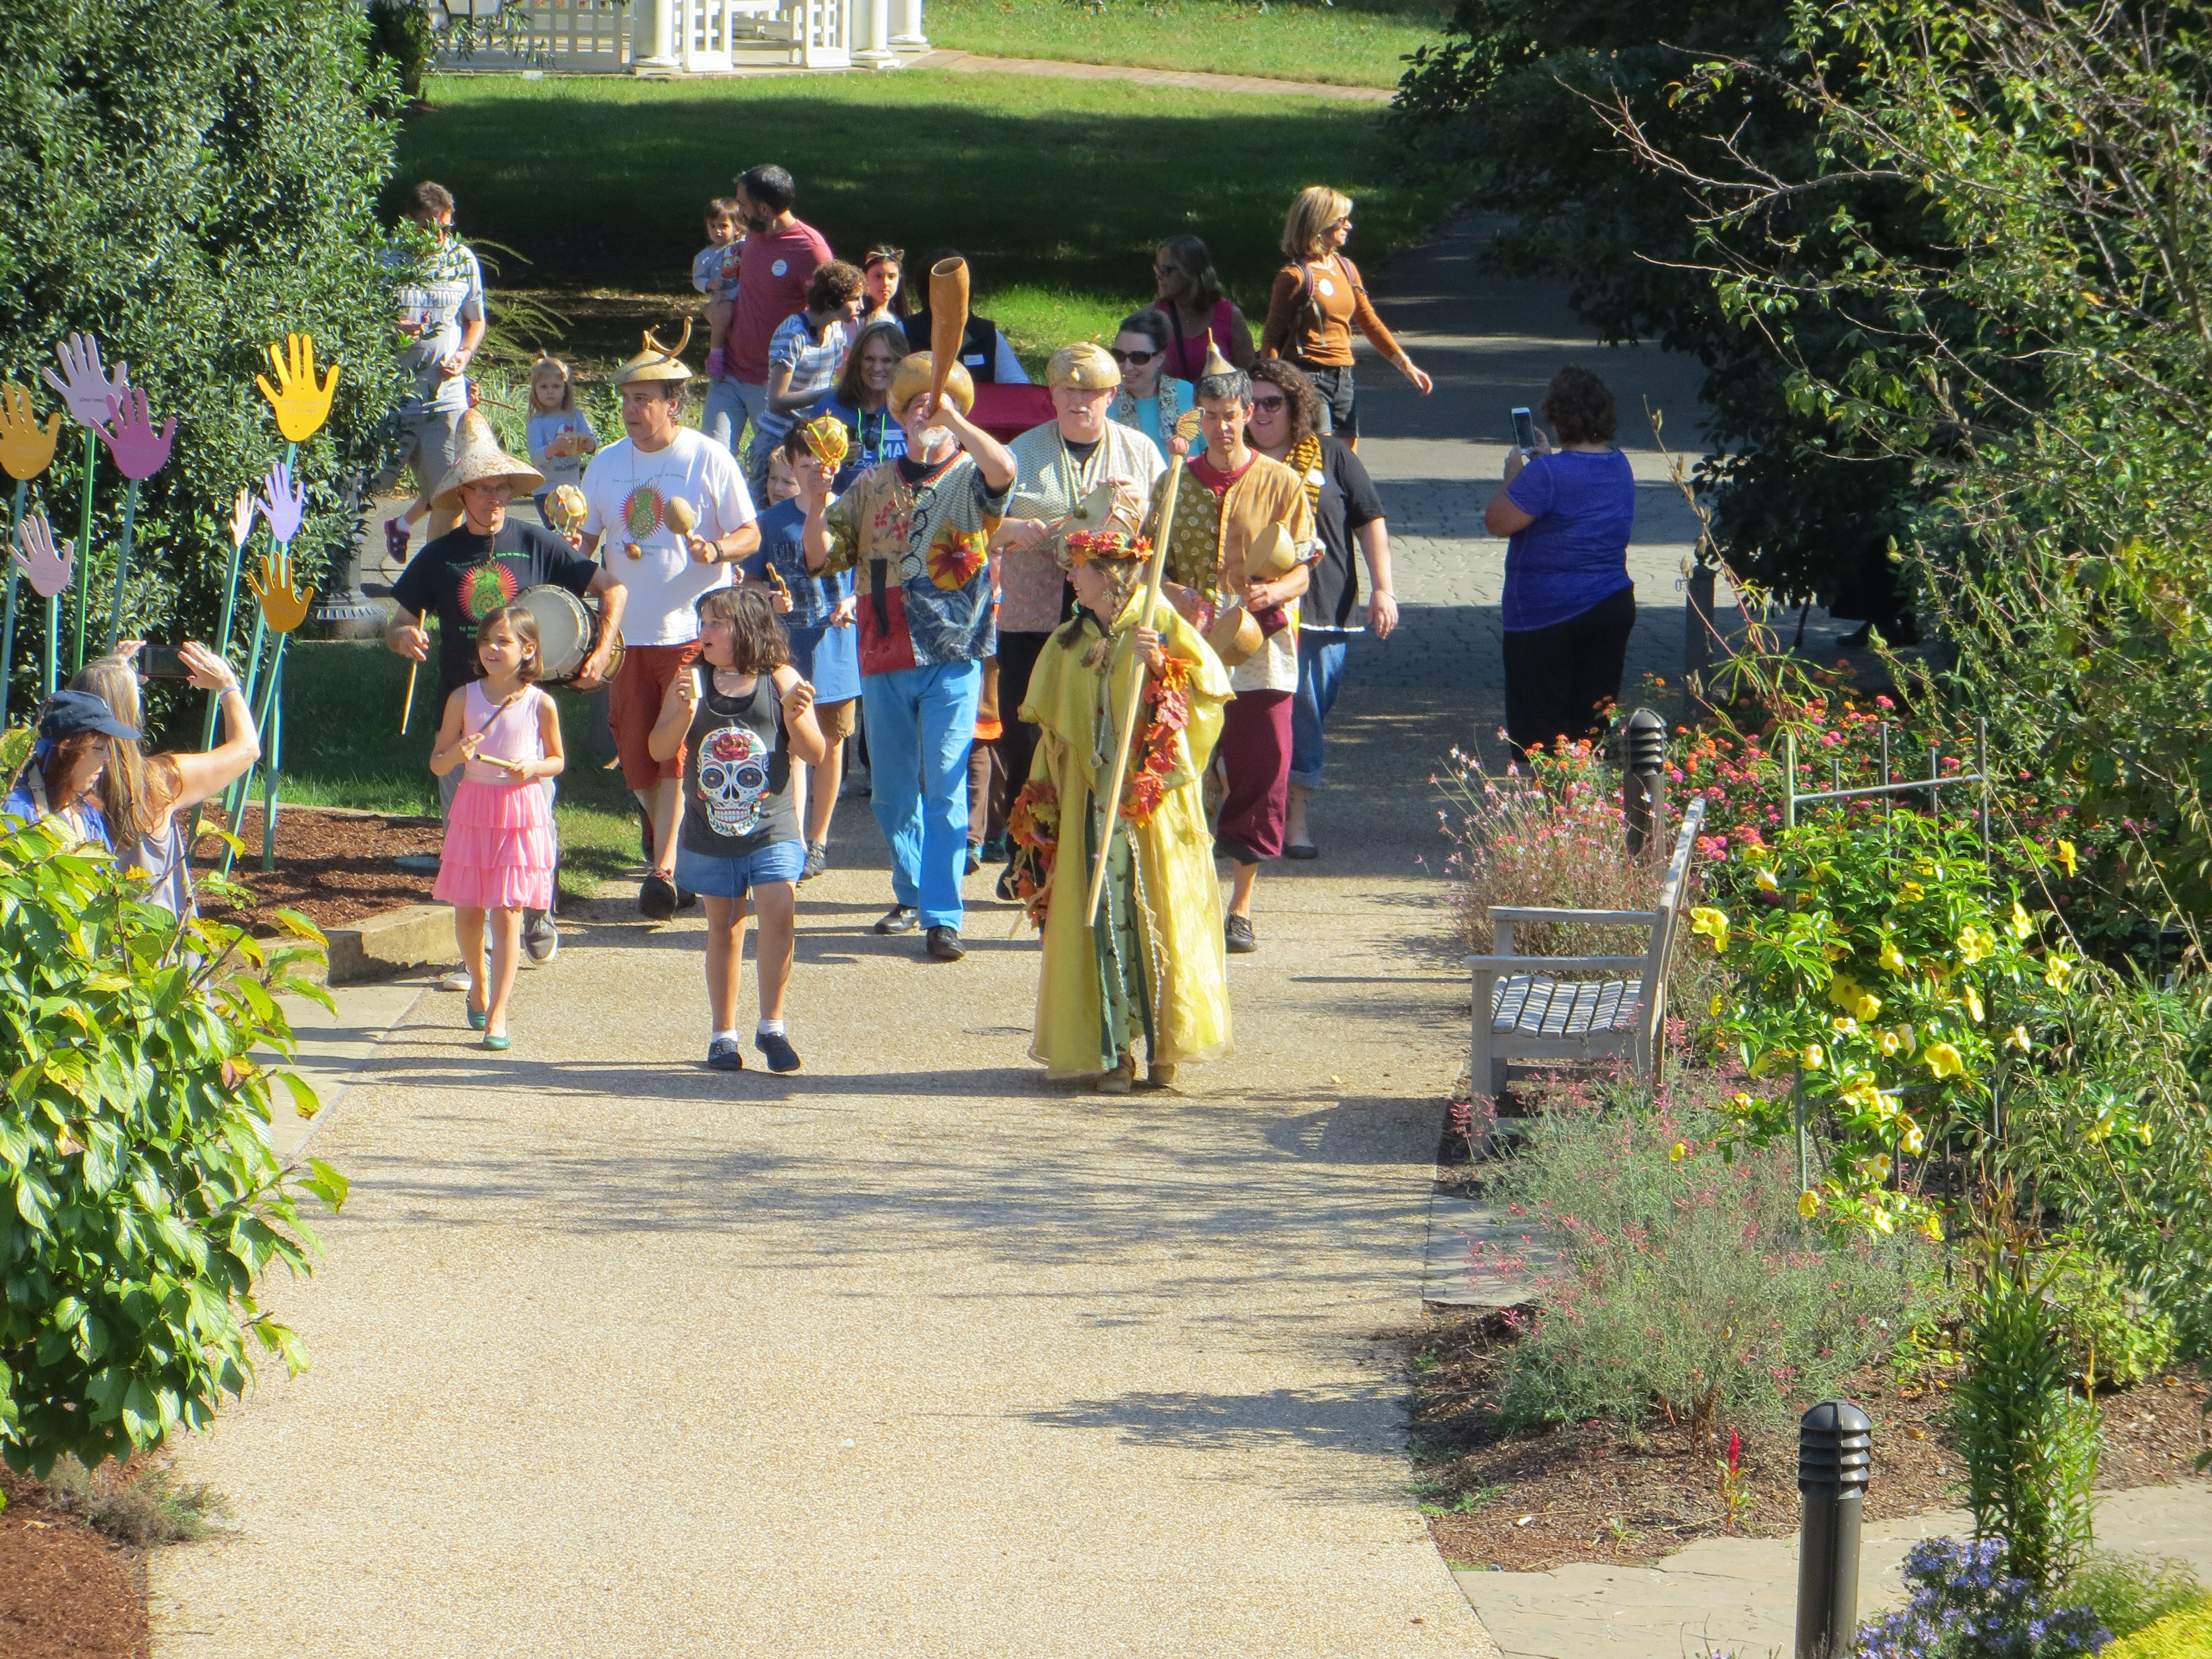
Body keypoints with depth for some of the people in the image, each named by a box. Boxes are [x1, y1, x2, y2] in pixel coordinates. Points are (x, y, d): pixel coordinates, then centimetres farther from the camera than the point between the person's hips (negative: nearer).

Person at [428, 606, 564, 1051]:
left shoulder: (540, 705, -4)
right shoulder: (464, 699, 0)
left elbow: (557, 761, 9)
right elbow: (437, 764, 3)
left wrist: (532, 768, -13)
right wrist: (456, 754, -20)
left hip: (521, 813, -2)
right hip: (473, 809, 2)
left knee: (507, 913, -6)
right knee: (467, 914, 8)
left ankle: (497, 1013, -5)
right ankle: (479, 985, 35)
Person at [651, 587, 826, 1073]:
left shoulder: (781, 680, -1)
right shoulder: (693, 681, 2)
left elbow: (814, 755, -1)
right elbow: (661, 749, -4)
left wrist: (796, 716, -20)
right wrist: (684, 711, -21)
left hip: (771, 828, -2)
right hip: (710, 832, 2)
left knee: (778, 913, -16)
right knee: (724, 927, 9)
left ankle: (771, 1026, -5)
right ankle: (723, 1034, 19)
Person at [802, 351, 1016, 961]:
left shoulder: (971, 480, 1)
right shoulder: (873, 487, 14)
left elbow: (1004, 469, -25)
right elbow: (822, 556, 9)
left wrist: (952, 417, -22)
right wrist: (817, 498, -8)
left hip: (952, 658, -5)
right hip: (884, 658, 5)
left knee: (944, 787, -10)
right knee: (892, 790, 12)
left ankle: (942, 918, -10)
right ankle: (911, 895, 29)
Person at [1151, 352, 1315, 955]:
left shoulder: (1281, 485, 4)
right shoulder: (1175, 483, 9)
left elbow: (1302, 571, 4)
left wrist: (1273, 593, -19)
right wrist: (1179, 597, -11)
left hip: (1260, 652, -1)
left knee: (1261, 773, -3)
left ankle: (1242, 907, 7)